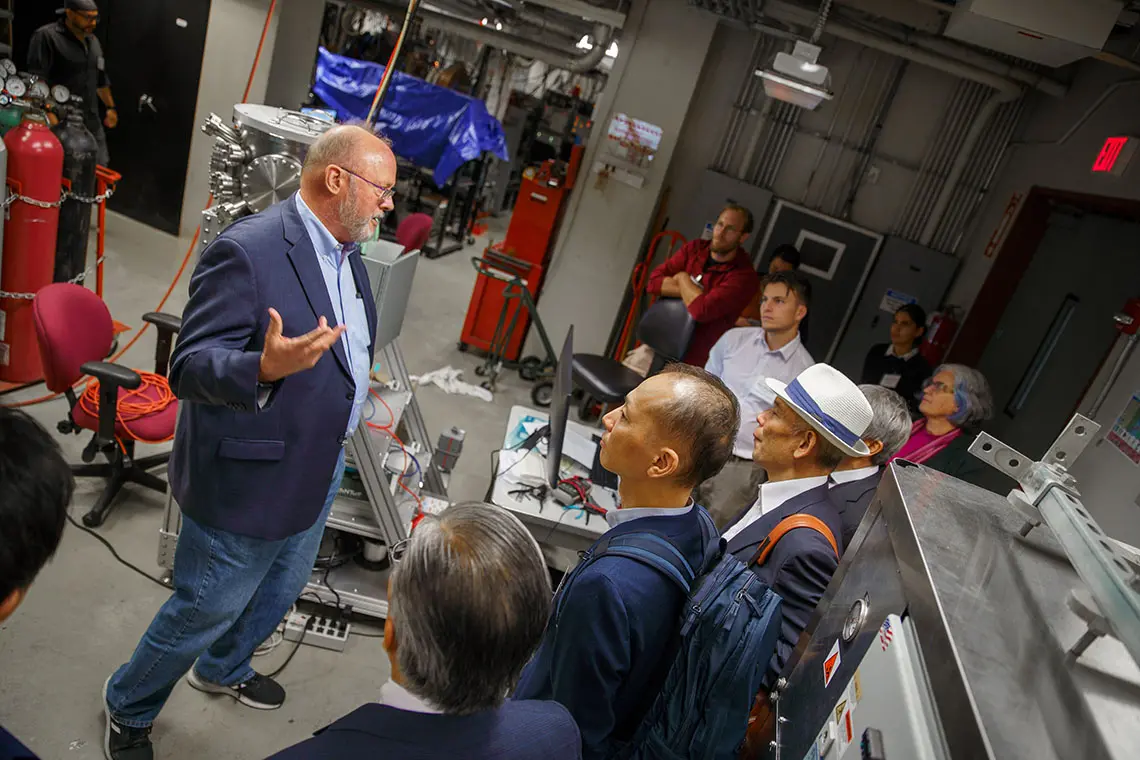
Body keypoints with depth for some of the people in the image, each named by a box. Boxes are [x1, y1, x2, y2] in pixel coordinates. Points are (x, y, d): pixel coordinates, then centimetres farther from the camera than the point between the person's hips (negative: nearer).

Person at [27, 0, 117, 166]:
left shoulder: (93, 41, 15)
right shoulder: (46, 37, -10)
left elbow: (101, 79, 26)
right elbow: (37, 79, -17)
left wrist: (110, 107, 28)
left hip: (91, 123, 7)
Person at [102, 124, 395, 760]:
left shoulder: (346, 252, 3)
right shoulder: (247, 250, -26)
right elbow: (190, 368, -27)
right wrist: (265, 368, -45)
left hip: (318, 470, 9)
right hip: (248, 482, -9)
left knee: (281, 592, 28)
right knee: (205, 611, 12)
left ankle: (222, 670, 57)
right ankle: (129, 709, 42)